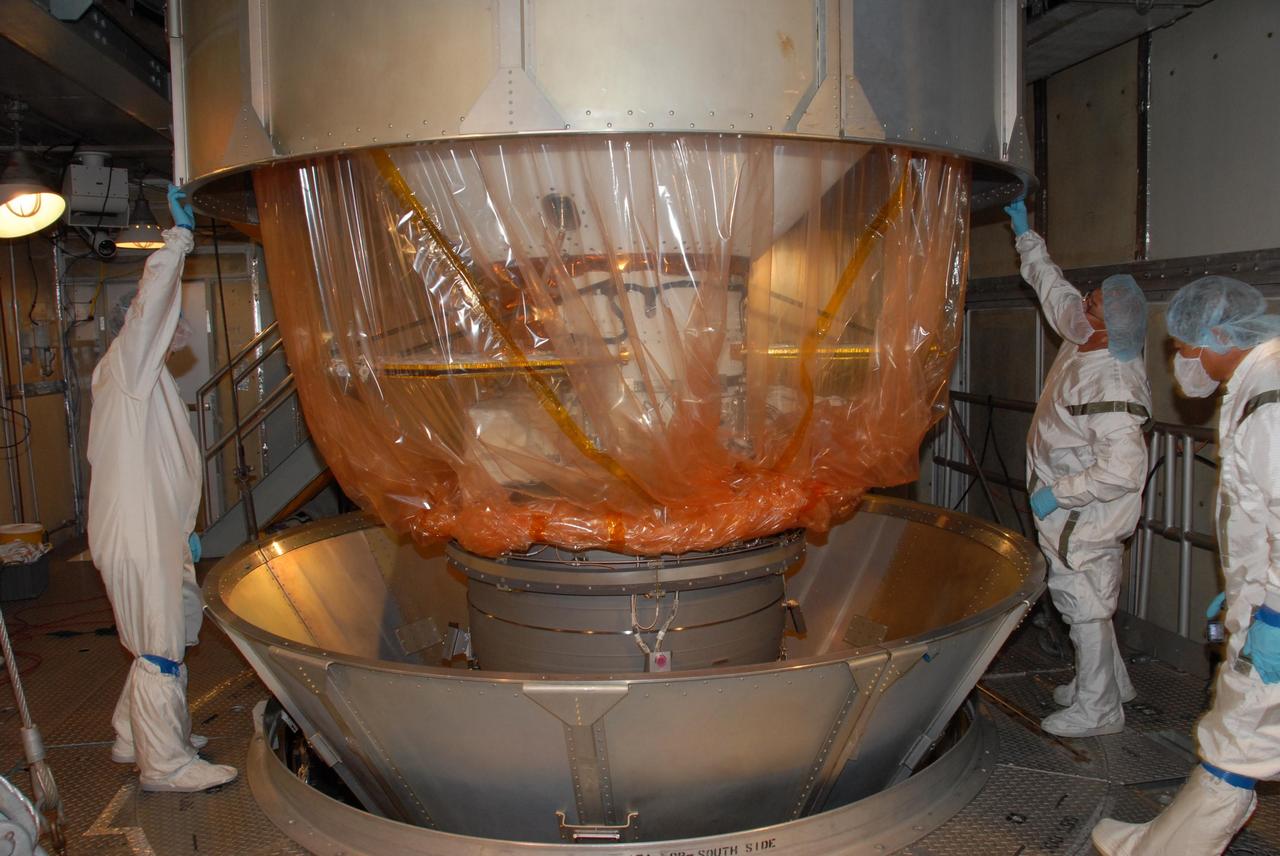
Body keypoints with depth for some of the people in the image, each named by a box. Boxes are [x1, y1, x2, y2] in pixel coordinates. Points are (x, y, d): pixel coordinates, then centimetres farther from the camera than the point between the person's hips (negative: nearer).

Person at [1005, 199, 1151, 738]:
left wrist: (1057, 493, -23)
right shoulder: (1085, 337, -4)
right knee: (1081, 600, 23)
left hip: (1085, 518, -10)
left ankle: (1096, 710, 19)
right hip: (1072, 511, 10)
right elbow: (1054, 290, 15)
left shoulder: (1111, 388, -32)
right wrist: (1024, 232, 19)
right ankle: (1110, 683, 40)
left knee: (1084, 603, 3)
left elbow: (1123, 471, -34)